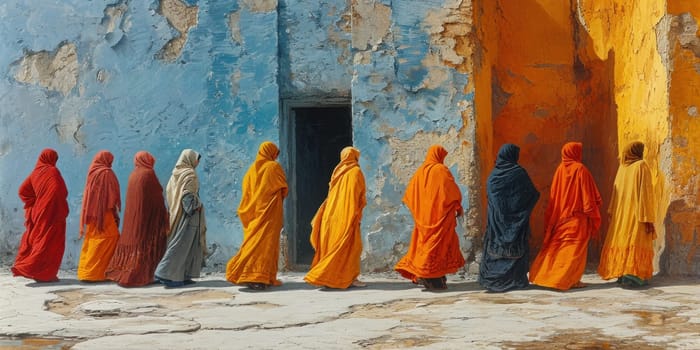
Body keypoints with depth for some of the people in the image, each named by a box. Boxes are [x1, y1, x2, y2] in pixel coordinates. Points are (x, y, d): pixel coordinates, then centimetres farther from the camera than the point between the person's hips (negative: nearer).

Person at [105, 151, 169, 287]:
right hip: (148, 214, -7)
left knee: (132, 241, 9)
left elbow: (132, 197, 15)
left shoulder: (133, 175, 12)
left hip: (132, 215, 7)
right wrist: (163, 215, -2)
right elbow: (157, 196, -9)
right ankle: (141, 276, -6)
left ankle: (119, 272, 8)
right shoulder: (149, 174, -8)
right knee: (145, 244, -4)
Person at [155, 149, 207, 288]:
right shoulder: (190, 174, -11)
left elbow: (168, 192, 13)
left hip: (176, 213, 8)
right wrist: (197, 205, -8)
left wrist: (173, 209, 17)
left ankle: (181, 276, 12)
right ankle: (165, 273, -11)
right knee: (181, 245, -7)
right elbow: (188, 195, -20)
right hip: (187, 215, -8)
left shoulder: (176, 174, 12)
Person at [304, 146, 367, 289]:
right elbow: (360, 195, -9)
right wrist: (358, 211, 1)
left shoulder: (337, 171, 14)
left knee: (332, 245, 9)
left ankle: (331, 276, 10)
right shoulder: (356, 171, -4)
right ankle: (349, 277, -7)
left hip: (333, 213, 7)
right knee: (351, 245, -3)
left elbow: (331, 192, 15)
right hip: (348, 214, -7)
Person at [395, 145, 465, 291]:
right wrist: (459, 207, 4)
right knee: (439, 243, -3)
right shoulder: (441, 170, -7)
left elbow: (410, 194, 14)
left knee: (425, 242, 13)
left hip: (424, 216, 6)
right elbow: (453, 191, -8)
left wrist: (419, 211, 23)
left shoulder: (420, 171, 10)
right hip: (440, 214, -6)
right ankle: (434, 280, -8)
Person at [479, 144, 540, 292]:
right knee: (516, 246, 3)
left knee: (496, 245, 8)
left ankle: (490, 278, 7)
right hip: (515, 217, -3)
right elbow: (532, 193, -4)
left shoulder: (493, 175, 2)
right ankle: (517, 279, 3)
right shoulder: (518, 173, -9)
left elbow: (489, 196, 10)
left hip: (496, 217, 3)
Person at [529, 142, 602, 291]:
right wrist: (592, 215, -3)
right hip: (578, 216, -5)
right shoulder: (580, 169, -10)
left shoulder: (560, 169, 5)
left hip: (561, 216, 5)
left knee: (557, 246, 11)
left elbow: (553, 195, 8)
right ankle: (570, 280, 0)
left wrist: (552, 219, 14)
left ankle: (545, 276, 12)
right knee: (575, 248, 0)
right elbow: (588, 194, -10)